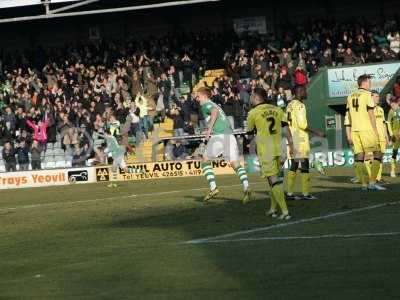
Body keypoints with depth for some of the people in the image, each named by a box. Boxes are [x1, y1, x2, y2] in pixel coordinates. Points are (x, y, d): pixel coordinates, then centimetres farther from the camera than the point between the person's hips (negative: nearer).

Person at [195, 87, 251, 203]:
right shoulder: (215, 105, 30)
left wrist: (209, 129, -16)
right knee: (236, 164, -3)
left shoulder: (206, 105, 6)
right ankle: (246, 188, -22)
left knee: (205, 161, 11)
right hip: (229, 134, 7)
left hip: (218, 136, -7)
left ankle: (213, 188, -1)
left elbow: (214, 111, -17)